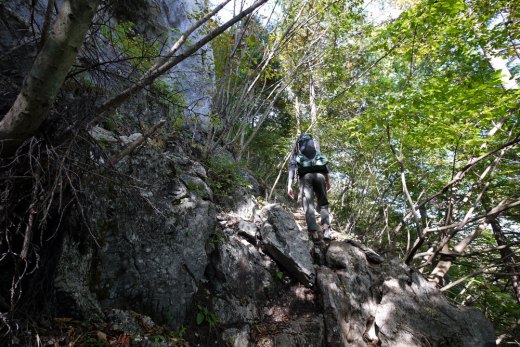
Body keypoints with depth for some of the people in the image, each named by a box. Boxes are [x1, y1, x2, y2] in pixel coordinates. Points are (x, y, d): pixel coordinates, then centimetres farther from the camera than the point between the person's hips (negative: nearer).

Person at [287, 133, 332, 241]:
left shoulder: (296, 152, 25)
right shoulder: (315, 147, 30)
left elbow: (292, 167, 8)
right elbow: (324, 165, 16)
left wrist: (289, 185, 0)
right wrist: (328, 180, 14)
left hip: (306, 176, -1)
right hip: (319, 175, 1)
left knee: (308, 204, -5)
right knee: (323, 203, 8)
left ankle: (314, 233, -19)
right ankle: (326, 229, -11)